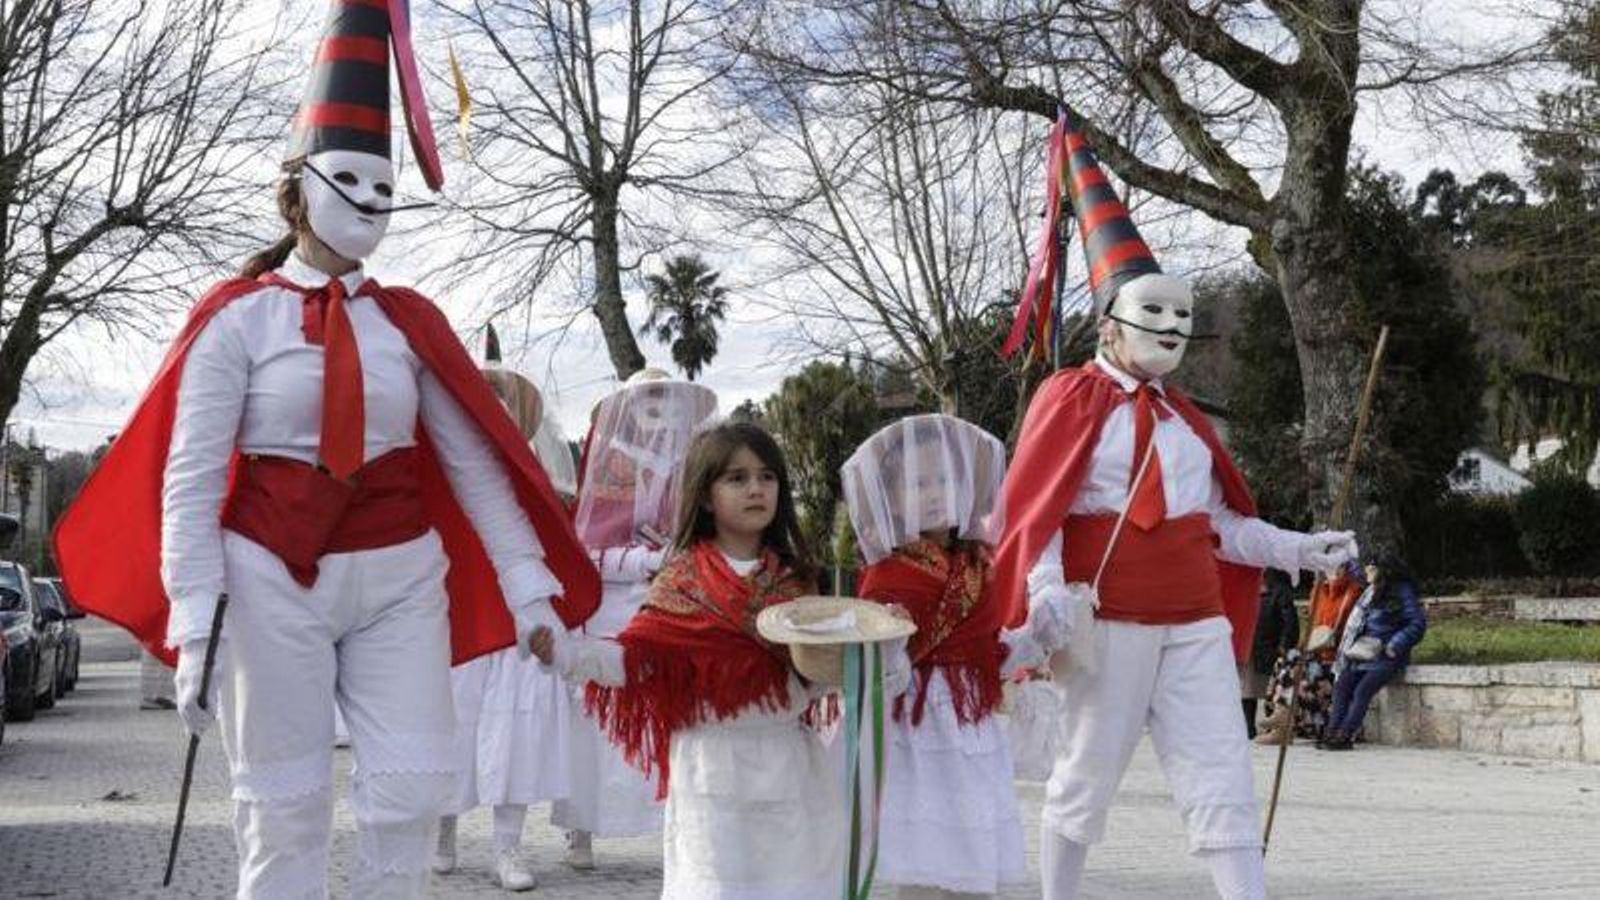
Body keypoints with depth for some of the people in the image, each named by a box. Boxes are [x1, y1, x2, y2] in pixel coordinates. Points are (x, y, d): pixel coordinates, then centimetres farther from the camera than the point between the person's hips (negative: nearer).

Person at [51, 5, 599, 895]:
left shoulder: (409, 321, 6)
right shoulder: (236, 317, -4)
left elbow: (476, 459, 6)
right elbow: (190, 475, -7)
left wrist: (526, 581, 2)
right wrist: (193, 617, -14)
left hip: (401, 576, 3)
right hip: (273, 581, -3)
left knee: (413, 790, 2)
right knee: (286, 804, 4)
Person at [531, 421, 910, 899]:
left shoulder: (794, 579, 8)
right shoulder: (683, 581, -2)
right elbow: (634, 659, -9)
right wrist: (562, 650, -25)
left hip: (790, 764, 4)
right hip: (717, 764, -3)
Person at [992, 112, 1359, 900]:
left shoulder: (1186, 418, 15)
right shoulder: (1071, 398, -4)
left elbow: (1217, 522, 17)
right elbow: (1034, 510, -10)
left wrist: (1298, 548, 8)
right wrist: (1046, 594, -25)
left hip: (1197, 624, 6)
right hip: (1111, 624, -6)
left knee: (1223, 781, 1)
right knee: (1087, 776, 6)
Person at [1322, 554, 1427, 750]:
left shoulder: (1402, 592, -4)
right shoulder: (1371, 592, 15)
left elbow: (1418, 623, -8)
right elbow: (1357, 622, 26)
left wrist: (1394, 647, -13)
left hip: (1387, 655, -6)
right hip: (1365, 652, 6)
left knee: (1363, 689, -22)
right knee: (1342, 683, -13)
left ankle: (1346, 735, -24)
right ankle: (1333, 732, -18)